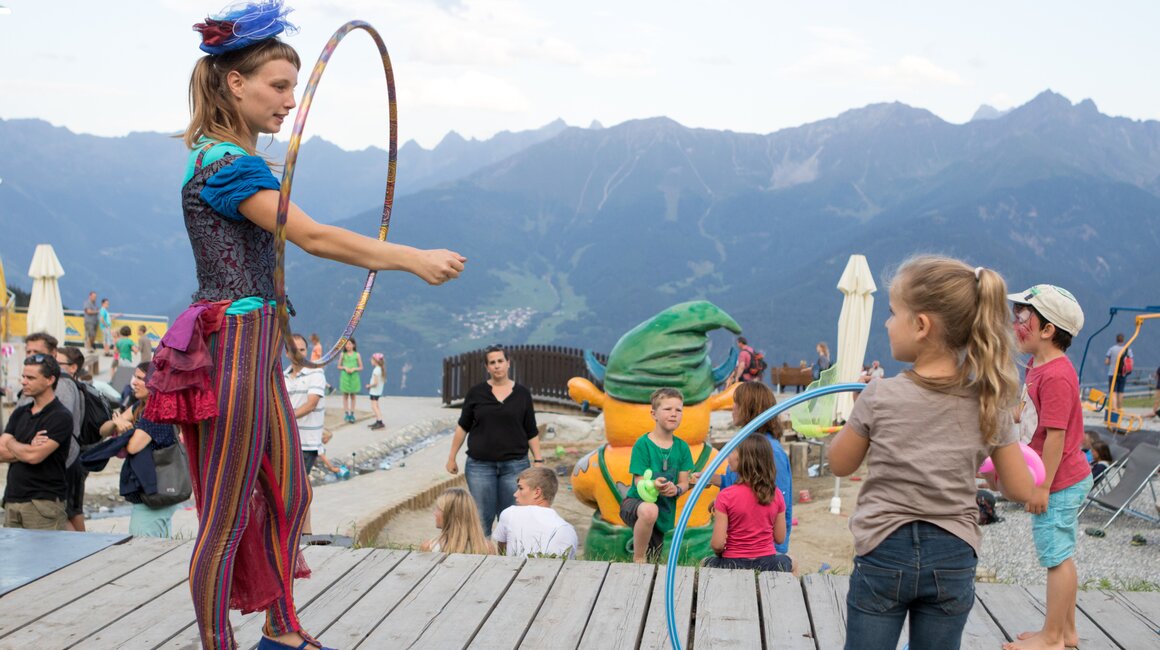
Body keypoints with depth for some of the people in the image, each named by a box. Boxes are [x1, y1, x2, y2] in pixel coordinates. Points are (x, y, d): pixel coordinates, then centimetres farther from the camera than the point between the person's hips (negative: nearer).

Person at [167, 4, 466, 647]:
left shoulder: (228, 159, 14)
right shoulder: (225, 163, -17)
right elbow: (312, 236, -24)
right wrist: (414, 259, -22)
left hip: (257, 343, 10)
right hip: (231, 345, -10)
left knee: (287, 495, 18)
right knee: (228, 517, -1)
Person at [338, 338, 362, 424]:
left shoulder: (357, 355, -1)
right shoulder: (343, 354, 2)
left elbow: (361, 367, 2)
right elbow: (339, 366, 7)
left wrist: (354, 369, -15)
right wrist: (345, 368, -12)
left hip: (354, 377, 0)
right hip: (345, 377, 1)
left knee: (353, 396, 6)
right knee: (345, 396, 4)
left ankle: (352, 414, 12)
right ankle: (346, 413, 10)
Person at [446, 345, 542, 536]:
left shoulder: (522, 393, 3)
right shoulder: (476, 392, 2)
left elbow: (531, 432, 7)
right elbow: (463, 427, 8)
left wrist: (538, 460, 1)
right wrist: (452, 457, 7)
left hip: (515, 465, 0)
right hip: (480, 465, 0)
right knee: (482, 518, 4)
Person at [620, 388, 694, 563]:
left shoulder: (682, 447, 1)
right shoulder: (643, 444, -13)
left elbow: (684, 483, 0)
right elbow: (639, 482, -16)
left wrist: (675, 489, -25)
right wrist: (653, 485, -40)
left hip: (664, 513, 5)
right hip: (636, 501, -5)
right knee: (649, 510, -41)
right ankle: (638, 559, -22)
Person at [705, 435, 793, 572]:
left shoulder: (726, 496, -17)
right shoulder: (776, 494, -6)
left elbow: (717, 544, -16)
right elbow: (780, 538, 3)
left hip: (733, 565, -2)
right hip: (768, 564, 2)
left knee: (705, 562, 32)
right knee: (789, 562, 36)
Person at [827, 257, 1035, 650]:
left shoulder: (880, 396, -12)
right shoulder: (990, 403, -5)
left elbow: (839, 464, 3)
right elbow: (1020, 490, 0)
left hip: (884, 554, -2)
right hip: (953, 559, 3)